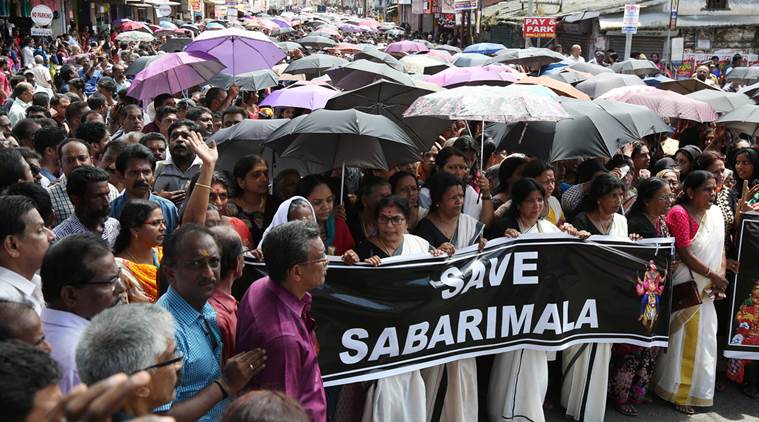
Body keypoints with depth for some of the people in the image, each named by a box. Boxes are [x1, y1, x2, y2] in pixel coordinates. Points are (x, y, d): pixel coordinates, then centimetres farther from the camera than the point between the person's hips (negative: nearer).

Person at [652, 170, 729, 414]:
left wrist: (719, 279, -5)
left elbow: (720, 248, 8)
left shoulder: (715, 213, 5)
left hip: (706, 288, 6)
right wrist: (713, 275, -14)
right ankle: (677, 392, 17)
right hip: (686, 288, -6)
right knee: (683, 338, 2)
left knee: (703, 337, 12)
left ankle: (694, 389, 28)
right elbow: (684, 254, -18)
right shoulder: (679, 214, -16)